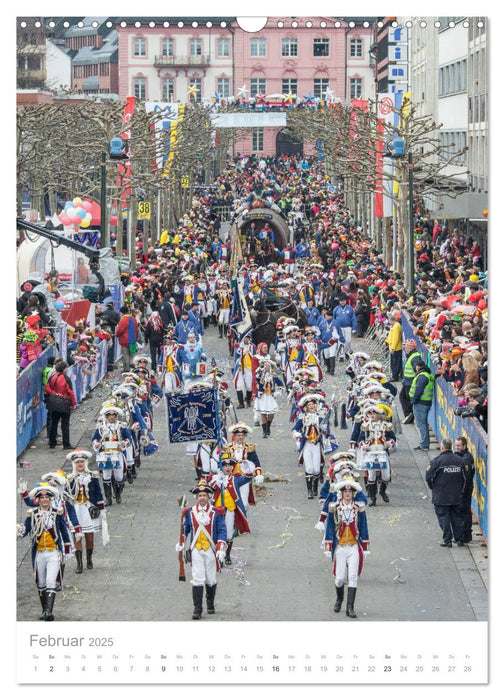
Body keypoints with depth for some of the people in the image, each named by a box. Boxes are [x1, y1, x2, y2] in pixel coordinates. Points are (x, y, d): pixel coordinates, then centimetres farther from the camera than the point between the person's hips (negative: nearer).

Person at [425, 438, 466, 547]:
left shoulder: (437, 461, -15)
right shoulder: (459, 460, 1)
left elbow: (429, 477, -12)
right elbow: (464, 478, 9)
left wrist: (433, 487, 7)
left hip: (441, 497, -5)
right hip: (456, 496, 5)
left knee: (443, 517, 3)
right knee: (457, 517, 13)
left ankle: (447, 540, 2)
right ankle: (459, 539, 16)